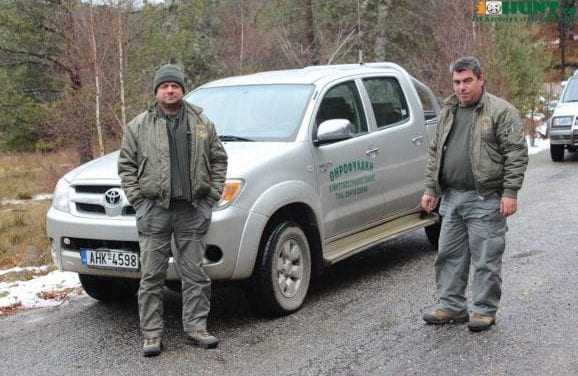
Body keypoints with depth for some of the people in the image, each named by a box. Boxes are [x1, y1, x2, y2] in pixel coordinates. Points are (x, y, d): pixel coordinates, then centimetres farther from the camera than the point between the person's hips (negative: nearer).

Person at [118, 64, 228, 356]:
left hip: (193, 210, 2)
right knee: (152, 275, 1)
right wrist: (137, 198, -3)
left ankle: (196, 327, 16)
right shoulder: (139, 126, 5)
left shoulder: (202, 123, 10)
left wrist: (213, 194, 4)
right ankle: (151, 334, 8)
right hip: (154, 210, -1)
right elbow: (126, 165, 6)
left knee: (194, 273, 6)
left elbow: (219, 160, 14)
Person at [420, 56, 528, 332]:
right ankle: (451, 306, 21)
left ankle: (484, 310, 10)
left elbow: (516, 153, -9)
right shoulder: (447, 113, 16)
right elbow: (435, 153, 21)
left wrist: (510, 192, -15)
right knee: (449, 255, 11)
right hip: (452, 198, 7)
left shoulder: (501, 111, -5)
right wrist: (431, 189, 15)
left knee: (486, 258, 0)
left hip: (485, 199, -7)